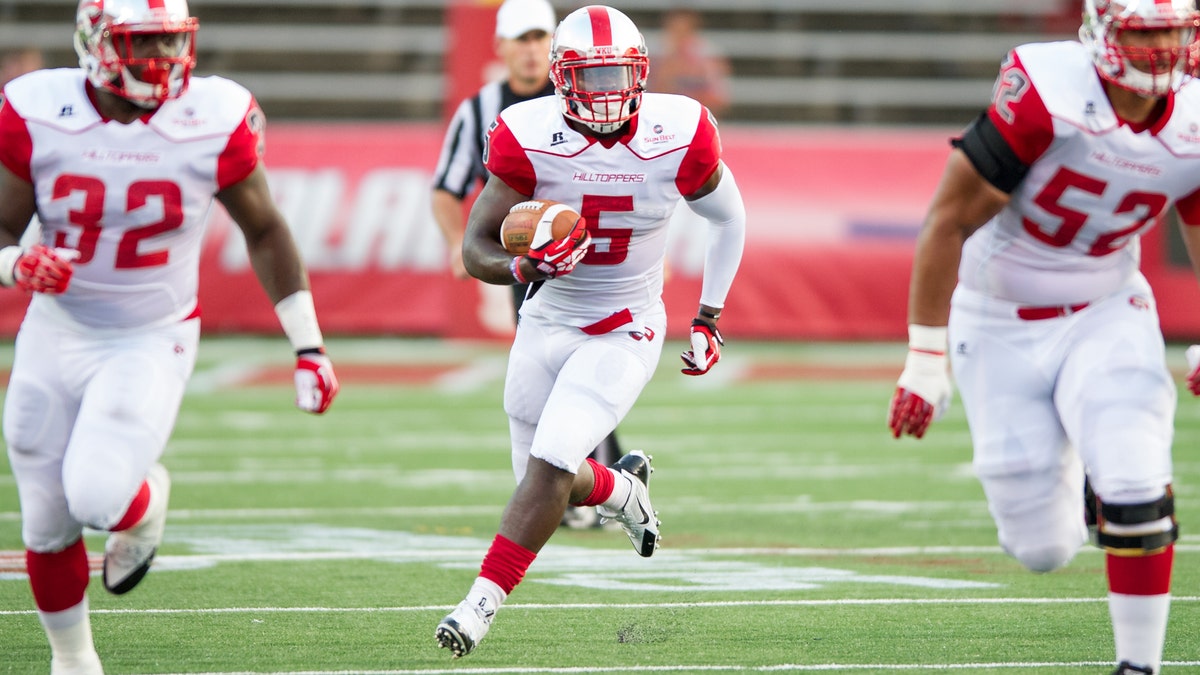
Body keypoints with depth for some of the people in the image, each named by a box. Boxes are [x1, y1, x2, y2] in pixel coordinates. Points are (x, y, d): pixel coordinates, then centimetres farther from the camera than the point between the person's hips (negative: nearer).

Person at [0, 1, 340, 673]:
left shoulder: (214, 120, -14)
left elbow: (264, 231, 2)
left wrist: (309, 346, 4)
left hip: (153, 343, -2)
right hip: (57, 335, 2)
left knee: (98, 497, -22)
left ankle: (146, 501, 16)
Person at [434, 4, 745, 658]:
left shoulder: (677, 137, -14)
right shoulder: (530, 138, -15)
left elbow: (728, 219, 6)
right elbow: (475, 248, -12)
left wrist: (708, 319, 5)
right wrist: (522, 267, -35)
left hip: (624, 332, -2)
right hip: (546, 325, 2)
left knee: (550, 461, -20)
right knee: (548, 479, 8)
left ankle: (482, 602, -13)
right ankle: (623, 488, 43)